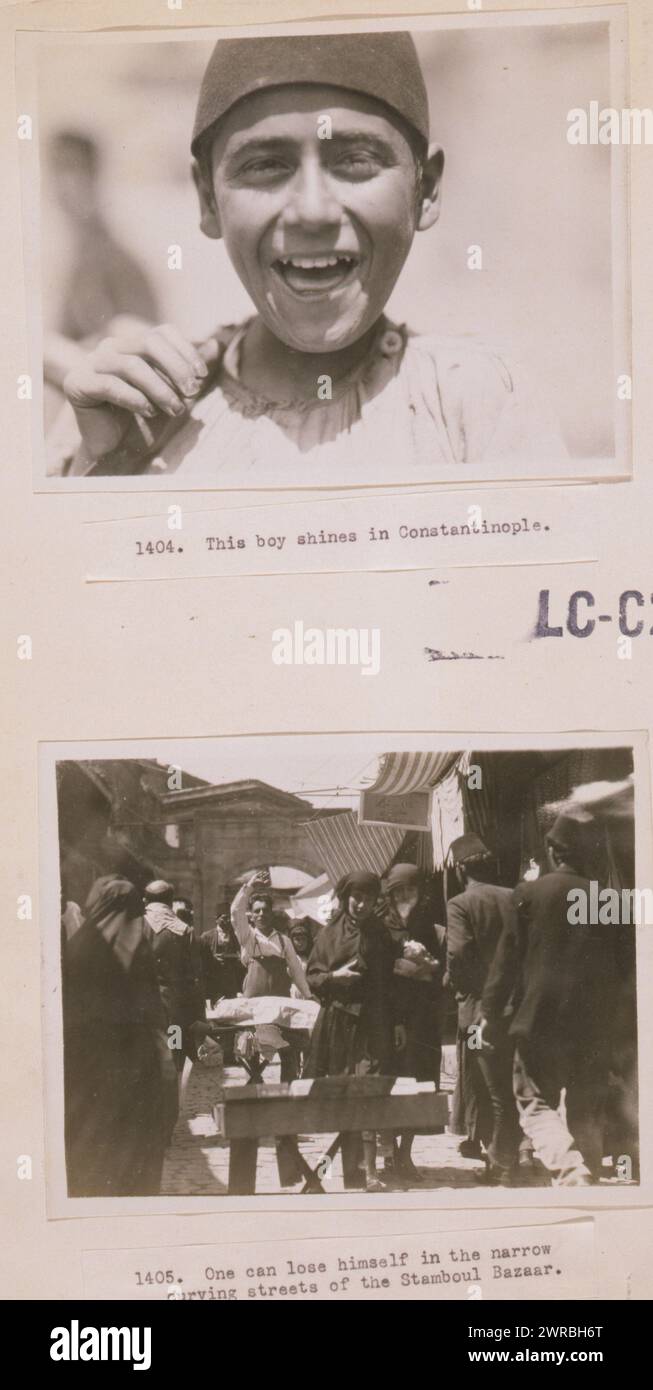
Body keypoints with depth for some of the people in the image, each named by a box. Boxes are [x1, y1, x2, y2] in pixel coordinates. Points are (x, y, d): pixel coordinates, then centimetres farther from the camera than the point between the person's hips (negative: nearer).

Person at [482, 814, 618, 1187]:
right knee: (588, 1112, 13)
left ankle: (569, 1169, -15)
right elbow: (618, 963, 7)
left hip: (541, 1017, -3)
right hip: (595, 1024, 3)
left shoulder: (530, 893, -6)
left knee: (536, 1103, 7)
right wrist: (610, 1017, 18)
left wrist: (490, 1013, 0)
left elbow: (508, 958, -5)